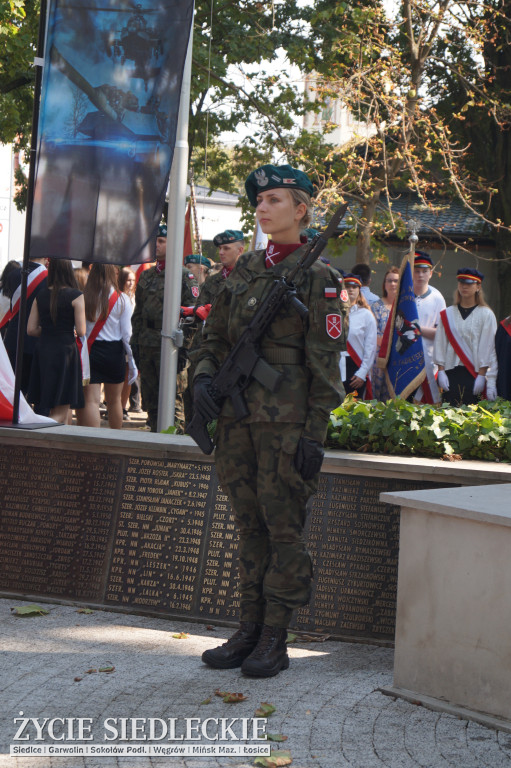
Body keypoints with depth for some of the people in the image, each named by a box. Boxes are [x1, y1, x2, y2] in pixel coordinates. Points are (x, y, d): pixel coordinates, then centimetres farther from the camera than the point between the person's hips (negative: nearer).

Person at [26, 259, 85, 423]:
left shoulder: (41, 295, 6)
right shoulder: (76, 296, -8)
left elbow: (31, 329, 6)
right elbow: (81, 331, -10)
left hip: (42, 349, 5)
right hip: (65, 351, -5)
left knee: (42, 407, 12)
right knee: (61, 412, -2)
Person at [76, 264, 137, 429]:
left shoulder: (83, 297, -4)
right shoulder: (122, 300, -4)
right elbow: (127, 334, -3)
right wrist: (132, 361, 3)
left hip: (90, 352, -1)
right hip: (114, 353, 1)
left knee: (91, 401, -4)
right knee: (114, 400, 17)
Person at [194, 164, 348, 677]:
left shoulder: (316, 278, -4)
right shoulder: (244, 269, 13)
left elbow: (325, 362, -7)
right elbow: (214, 335, 19)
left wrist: (313, 433, -11)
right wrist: (202, 377, -1)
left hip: (285, 419, -6)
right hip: (237, 414, 6)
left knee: (283, 528, -1)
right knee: (250, 525, 11)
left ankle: (275, 640, 6)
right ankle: (248, 631, 19)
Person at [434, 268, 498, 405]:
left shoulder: (486, 314, 1)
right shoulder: (447, 314, 10)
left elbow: (487, 348, -3)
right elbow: (440, 344, 7)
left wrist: (481, 375, -9)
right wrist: (441, 372, -2)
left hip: (474, 373, -2)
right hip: (451, 373, 3)